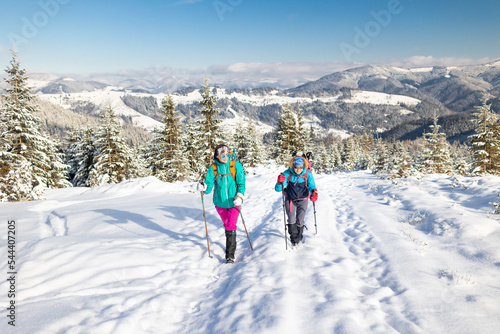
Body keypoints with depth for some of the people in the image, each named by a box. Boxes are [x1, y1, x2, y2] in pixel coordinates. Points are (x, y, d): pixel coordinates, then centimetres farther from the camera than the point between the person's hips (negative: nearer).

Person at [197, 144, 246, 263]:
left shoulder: (236, 165, -7)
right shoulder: (213, 168, -3)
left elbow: (241, 183, -4)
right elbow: (209, 184, -5)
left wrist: (239, 196, -19)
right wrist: (204, 187, -28)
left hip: (233, 202, -2)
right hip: (220, 202, 3)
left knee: (231, 226, -10)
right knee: (227, 225, 17)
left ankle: (230, 255, -4)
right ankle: (232, 245, 41)